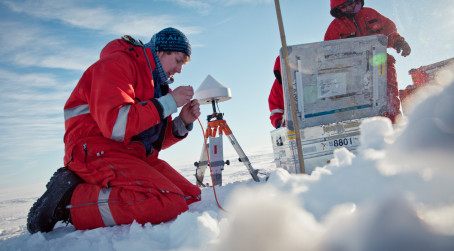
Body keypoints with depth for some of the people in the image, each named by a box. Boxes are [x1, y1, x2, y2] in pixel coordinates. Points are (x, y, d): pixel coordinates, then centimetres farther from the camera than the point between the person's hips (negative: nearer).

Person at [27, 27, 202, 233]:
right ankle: (70, 201, -16)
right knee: (169, 203, -28)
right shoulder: (117, 63, -6)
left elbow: (156, 140, 21)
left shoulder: (155, 81, 23)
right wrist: (169, 102, -14)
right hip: (97, 153, -9)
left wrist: (182, 123, 3)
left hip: (134, 157, 10)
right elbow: (116, 125, -22)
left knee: (192, 197, -5)